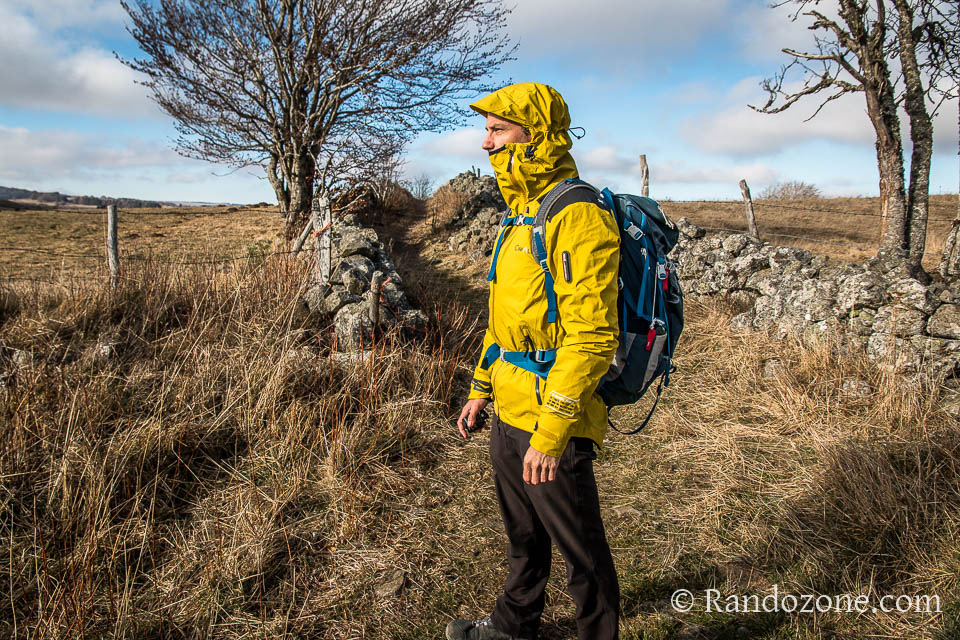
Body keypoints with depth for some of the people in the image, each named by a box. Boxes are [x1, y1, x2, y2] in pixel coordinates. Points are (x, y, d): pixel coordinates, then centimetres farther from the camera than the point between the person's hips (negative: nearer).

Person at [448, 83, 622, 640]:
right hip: (509, 414, 9)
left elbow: (592, 337, -24)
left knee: (581, 549, 11)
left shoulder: (579, 217, -19)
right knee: (523, 535, 27)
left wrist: (552, 432, -24)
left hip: (552, 425, -9)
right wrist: (481, 389, 19)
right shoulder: (523, 214, 12)